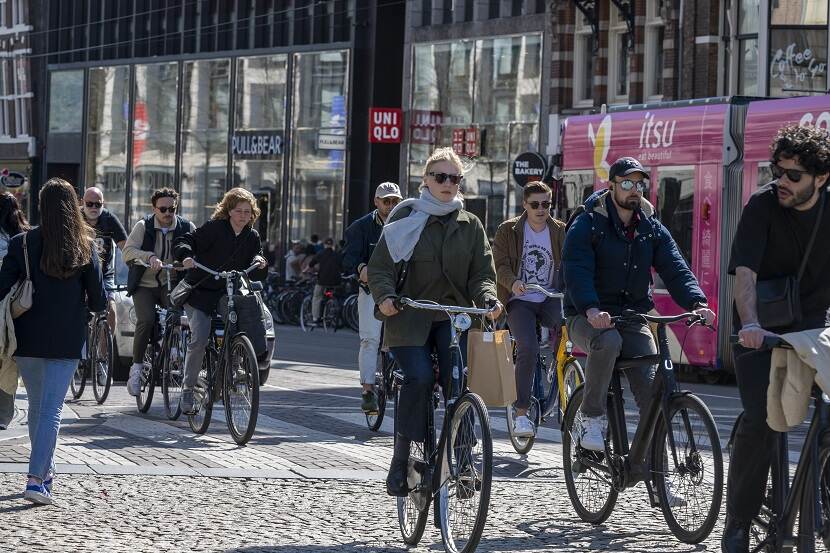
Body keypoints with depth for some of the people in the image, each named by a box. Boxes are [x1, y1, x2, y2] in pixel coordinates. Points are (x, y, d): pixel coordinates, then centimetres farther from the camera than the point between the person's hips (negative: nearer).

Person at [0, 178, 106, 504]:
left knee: (36, 407, 18)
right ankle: (36, 479, -15)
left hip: (28, 339, 1)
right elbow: (99, 302, -3)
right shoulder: (85, 247, -5)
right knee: (51, 410, -3)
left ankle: (45, 472, 29)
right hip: (67, 342, -1)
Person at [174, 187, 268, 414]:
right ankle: (187, 389, -9)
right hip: (200, 292, -5)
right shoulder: (214, 228, -9)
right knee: (200, 338, -19)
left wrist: (260, 262, -19)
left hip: (229, 294, 5)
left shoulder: (252, 236, 6)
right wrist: (187, 255, -36)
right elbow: (184, 242, -15)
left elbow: (256, 275, 4)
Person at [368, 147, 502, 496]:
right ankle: (401, 460, -15)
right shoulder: (406, 219, 6)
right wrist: (385, 295, -19)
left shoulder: (470, 225, 14)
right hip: (410, 315, -2)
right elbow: (379, 266, 2)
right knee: (419, 377, -24)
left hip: (455, 316, 2)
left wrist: (488, 299, -12)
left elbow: (482, 271, 10)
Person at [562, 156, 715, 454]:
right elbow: (577, 271, -19)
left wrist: (696, 303, -23)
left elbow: (676, 270, -2)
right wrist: (591, 309, -39)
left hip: (633, 319, 4)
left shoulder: (653, 230, 10)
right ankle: (591, 416, -19)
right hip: (589, 317, -4)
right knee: (608, 341, -38)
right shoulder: (587, 225, -5)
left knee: (653, 387, -14)